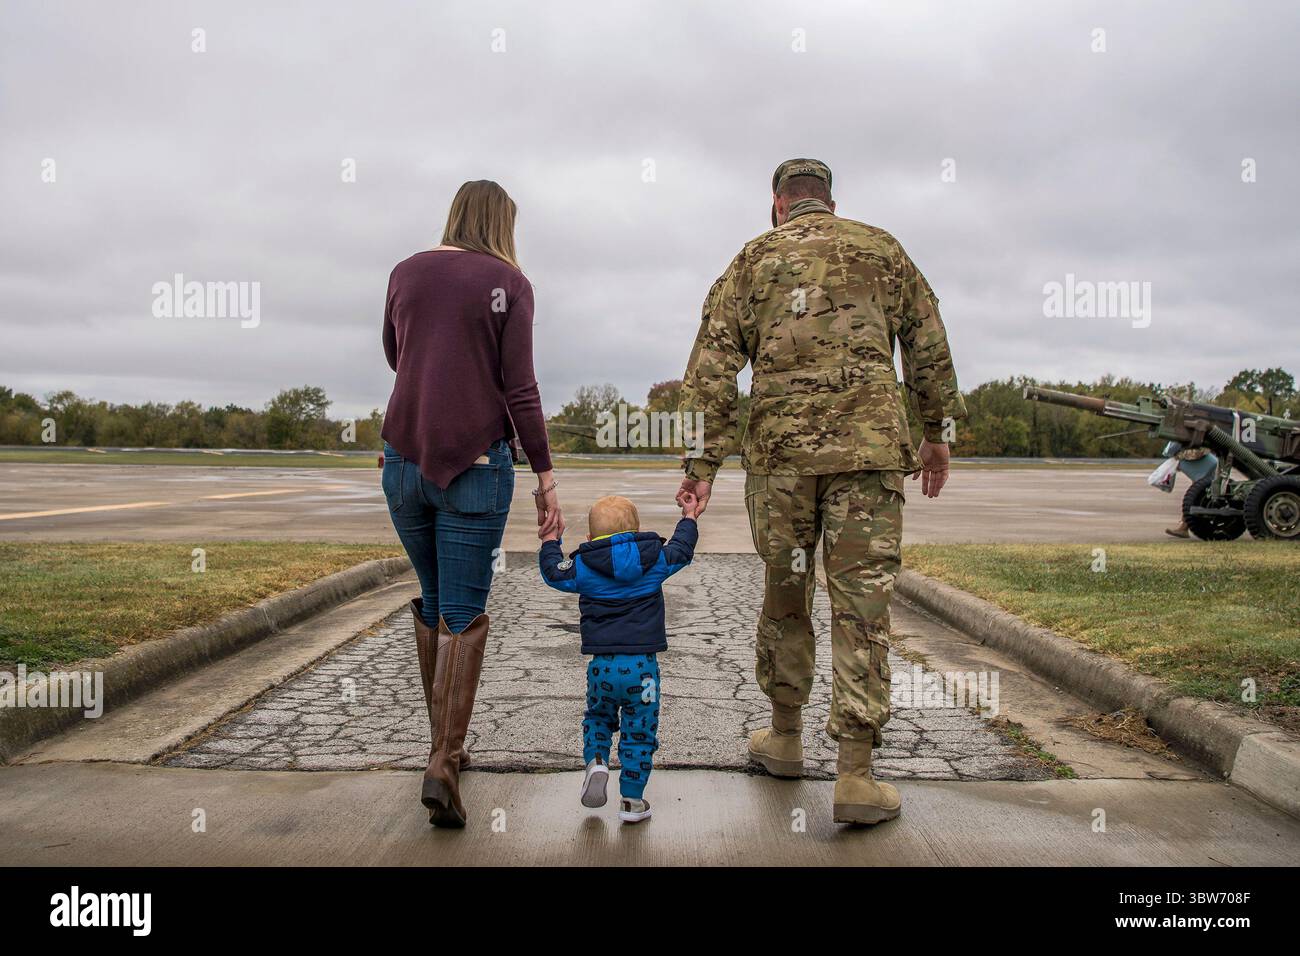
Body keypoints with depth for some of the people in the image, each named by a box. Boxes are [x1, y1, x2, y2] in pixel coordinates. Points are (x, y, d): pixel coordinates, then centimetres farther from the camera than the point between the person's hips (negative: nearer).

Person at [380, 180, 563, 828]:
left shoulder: (405, 271, 9)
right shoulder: (508, 282, -3)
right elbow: (518, 388, -9)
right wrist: (545, 476, -6)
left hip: (404, 457, 4)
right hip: (475, 463, -4)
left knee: (431, 600, 18)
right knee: (463, 614, 0)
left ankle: (444, 744, 26)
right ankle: (444, 765, -8)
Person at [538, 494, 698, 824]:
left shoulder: (583, 568, -1)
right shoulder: (655, 561, 2)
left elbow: (553, 572, 14)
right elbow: (681, 550, 19)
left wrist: (550, 542, 31)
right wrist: (688, 518, 37)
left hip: (602, 666, 0)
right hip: (643, 665, 0)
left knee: (598, 718, 26)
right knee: (639, 733, 9)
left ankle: (595, 761, 3)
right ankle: (632, 800, 13)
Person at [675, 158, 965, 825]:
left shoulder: (754, 259, 11)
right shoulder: (880, 248, 13)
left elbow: (712, 365, 2)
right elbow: (929, 348, 13)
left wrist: (706, 460, 2)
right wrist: (936, 433, 21)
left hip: (779, 450, 1)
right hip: (870, 445, 0)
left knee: (785, 592, 15)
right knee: (861, 602, 0)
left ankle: (784, 737, 28)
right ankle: (855, 776, -1)